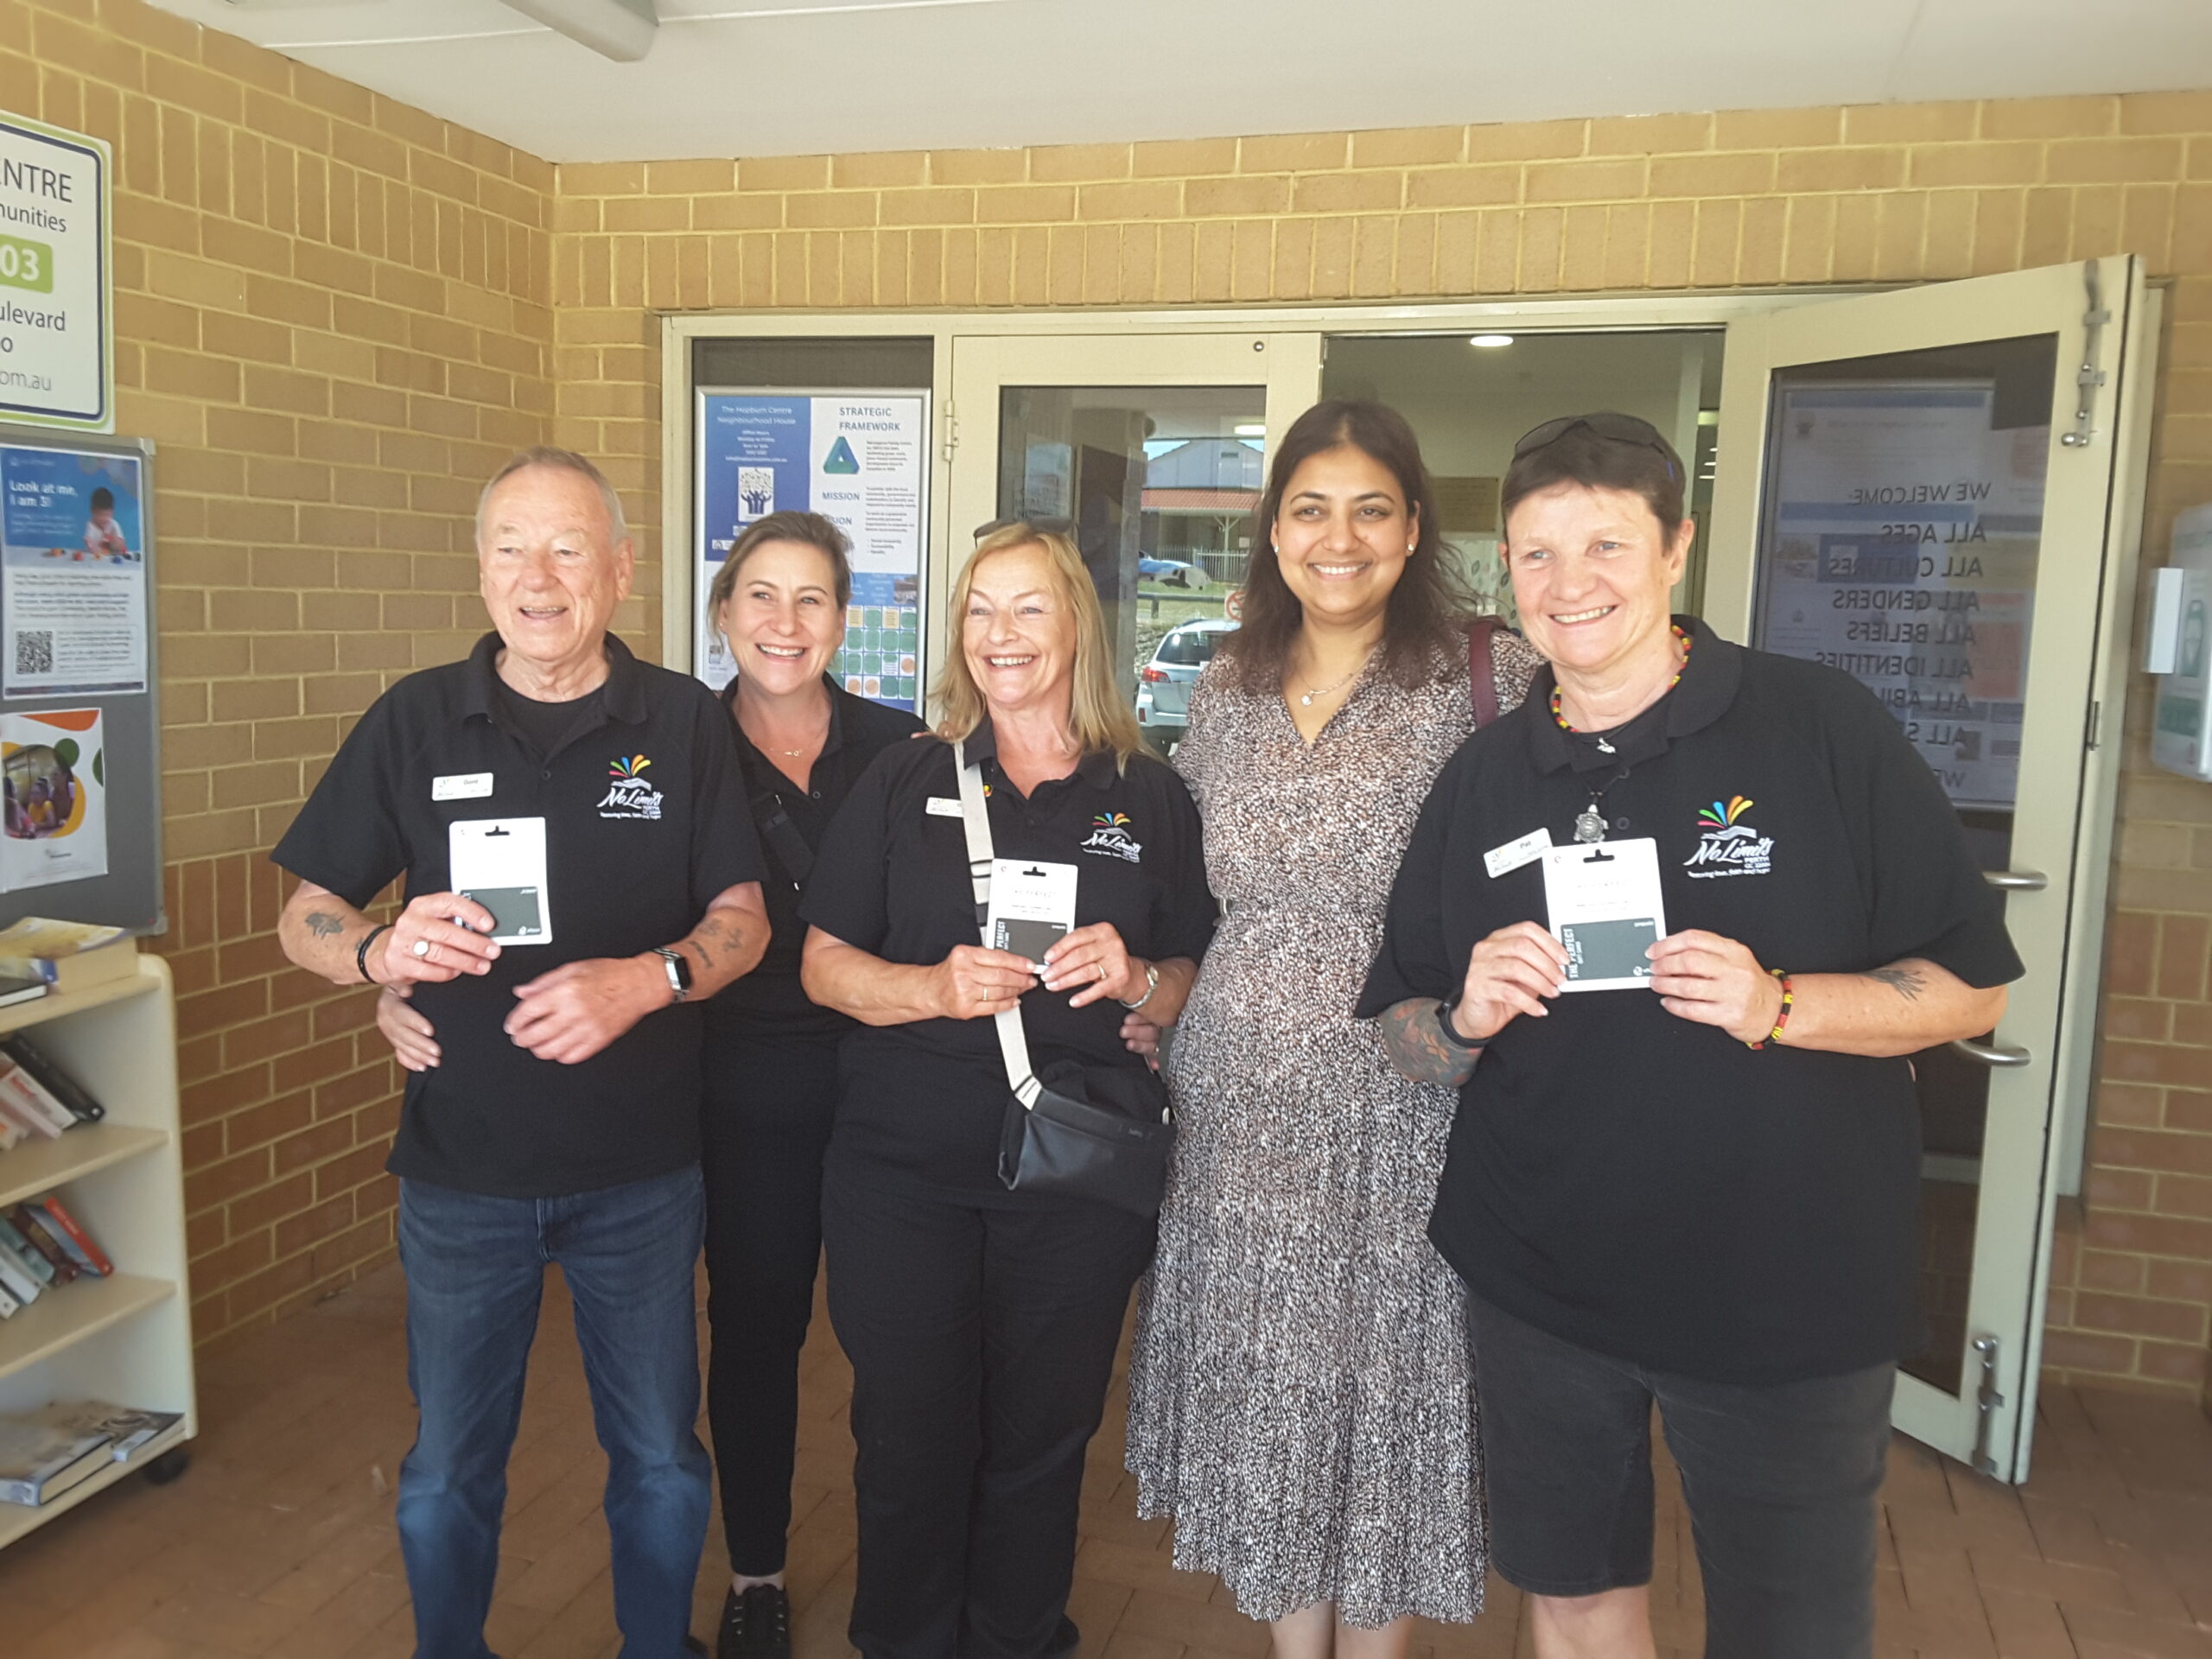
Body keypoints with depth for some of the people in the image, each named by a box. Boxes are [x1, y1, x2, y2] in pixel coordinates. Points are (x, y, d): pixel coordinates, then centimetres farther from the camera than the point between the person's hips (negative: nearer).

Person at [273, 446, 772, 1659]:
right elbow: (304, 918, 1)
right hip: (461, 1164, 1)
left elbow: (743, 918, -3)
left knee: (660, 1460, 16)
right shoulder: (415, 720, -2)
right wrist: (386, 951, -22)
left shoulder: (683, 720, -4)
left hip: (641, 1170, 0)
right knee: (447, 1476, 16)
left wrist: (645, 980, -23)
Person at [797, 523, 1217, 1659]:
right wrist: (935, 989, -16)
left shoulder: (1150, 798, 3)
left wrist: (1134, 980, -14)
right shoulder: (904, 783, 4)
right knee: (910, 1437, 9)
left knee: (1041, 1438, 12)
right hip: (903, 1169, 0)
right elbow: (824, 964, 2)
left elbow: (1198, 987, 7)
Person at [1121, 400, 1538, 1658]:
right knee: (1264, 1409, 15)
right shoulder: (1225, 694, 7)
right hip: (1240, 1111, 4)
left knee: (1382, 1409, 10)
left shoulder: (1487, 679, -8)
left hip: (1398, 1118, -4)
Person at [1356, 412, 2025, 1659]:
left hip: (1788, 1293, -3)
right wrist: (1467, 1015, -15)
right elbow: (1406, 1034, 7)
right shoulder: (1484, 778, 2)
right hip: (1543, 1283, 3)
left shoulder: (1824, 726, -8)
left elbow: (1973, 985, -6)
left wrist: (1778, 1005, -23)